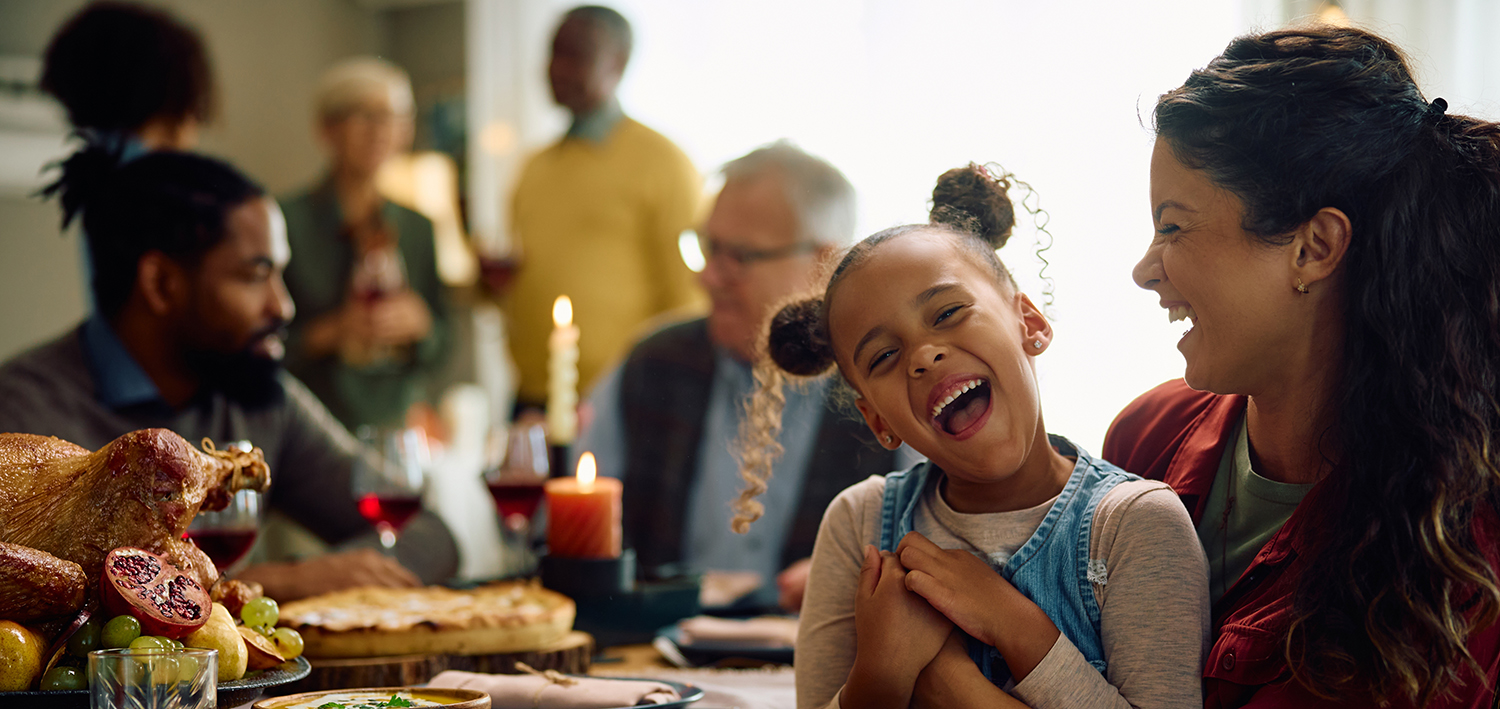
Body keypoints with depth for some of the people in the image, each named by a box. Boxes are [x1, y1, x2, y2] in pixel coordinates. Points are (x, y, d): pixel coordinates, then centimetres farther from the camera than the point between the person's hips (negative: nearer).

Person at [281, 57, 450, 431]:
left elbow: (438, 353, 14)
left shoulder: (417, 228, 11)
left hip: (400, 424, 4)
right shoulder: (287, 221, -3)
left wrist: (419, 322, -4)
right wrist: (332, 331, -14)